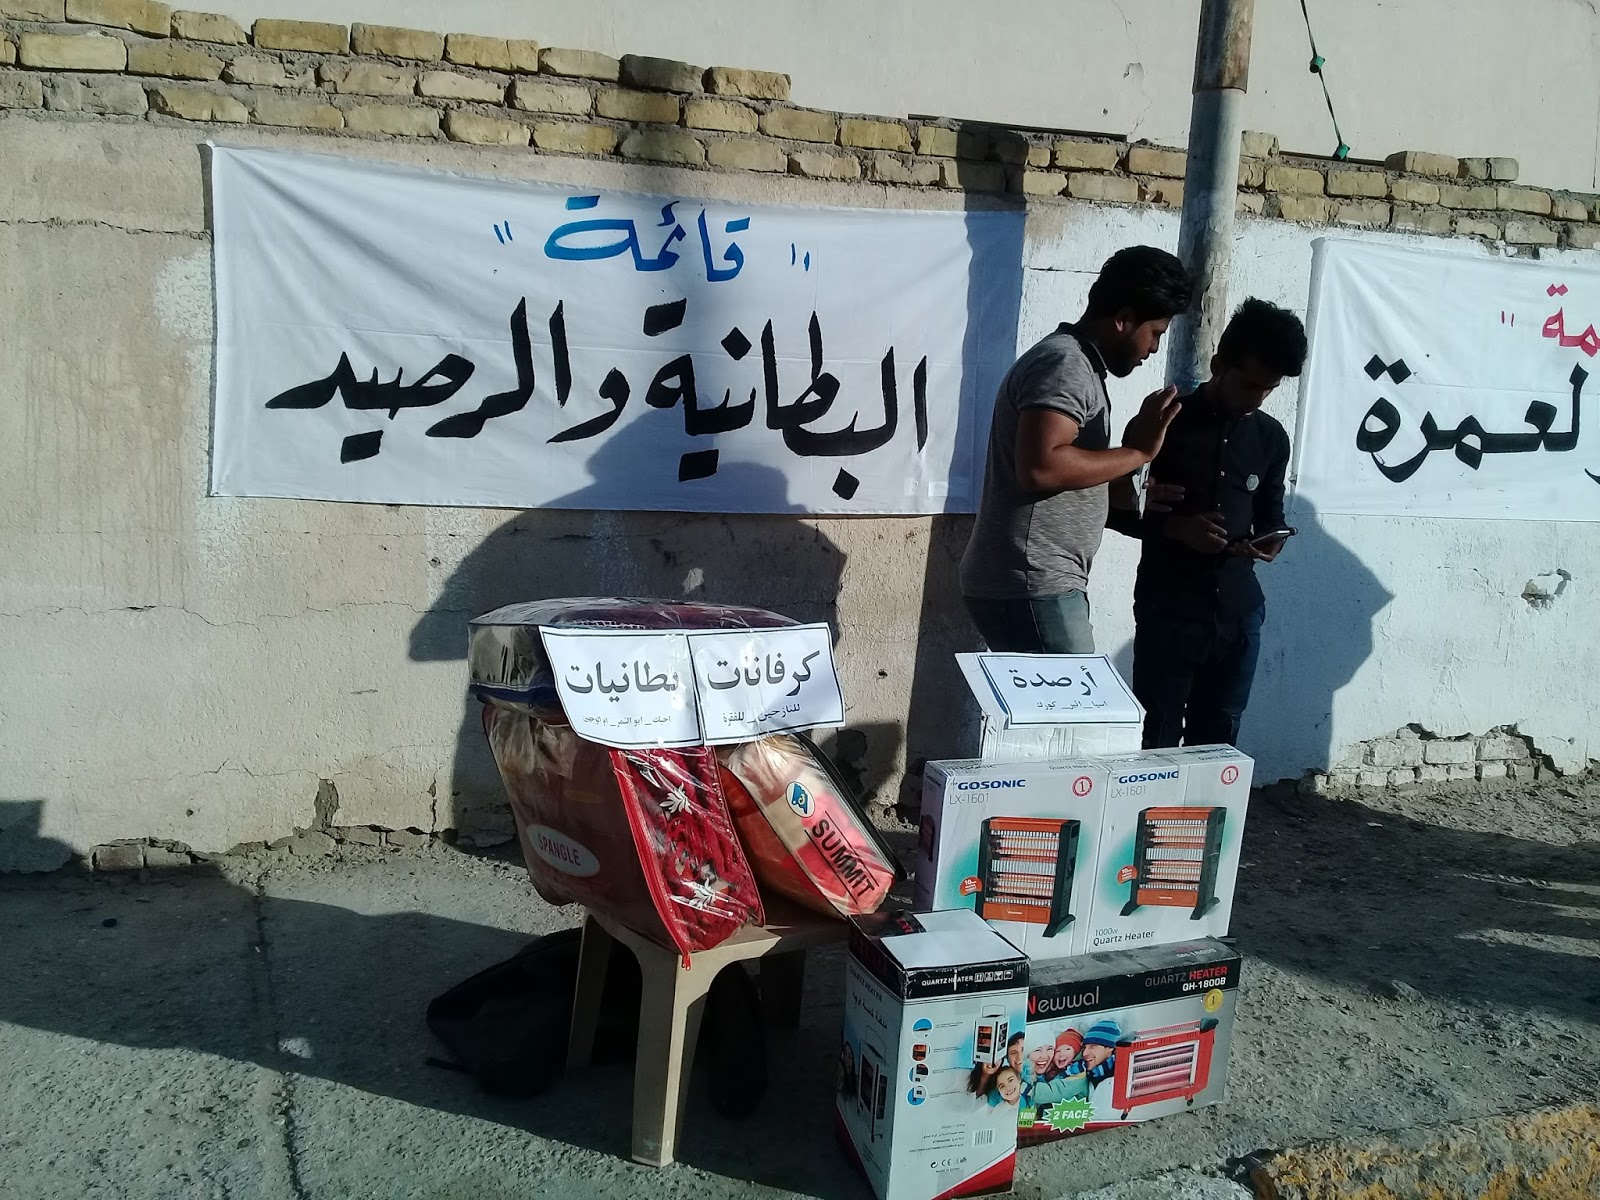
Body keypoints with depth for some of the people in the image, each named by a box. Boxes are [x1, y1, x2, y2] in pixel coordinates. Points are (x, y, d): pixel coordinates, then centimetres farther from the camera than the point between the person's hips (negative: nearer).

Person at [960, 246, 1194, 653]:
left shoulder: (1074, 365, 19)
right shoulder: (1064, 365, -13)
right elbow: (1039, 468, -27)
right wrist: (1136, 452, -16)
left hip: (1036, 584, 10)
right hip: (1029, 586, -10)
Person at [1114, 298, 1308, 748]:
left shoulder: (1271, 437, 9)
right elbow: (1115, 508, -1)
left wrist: (1270, 541, -4)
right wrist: (1176, 528, -16)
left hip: (1239, 613, 4)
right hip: (1168, 612, -4)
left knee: (1218, 744, 7)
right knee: (1156, 743, -1)